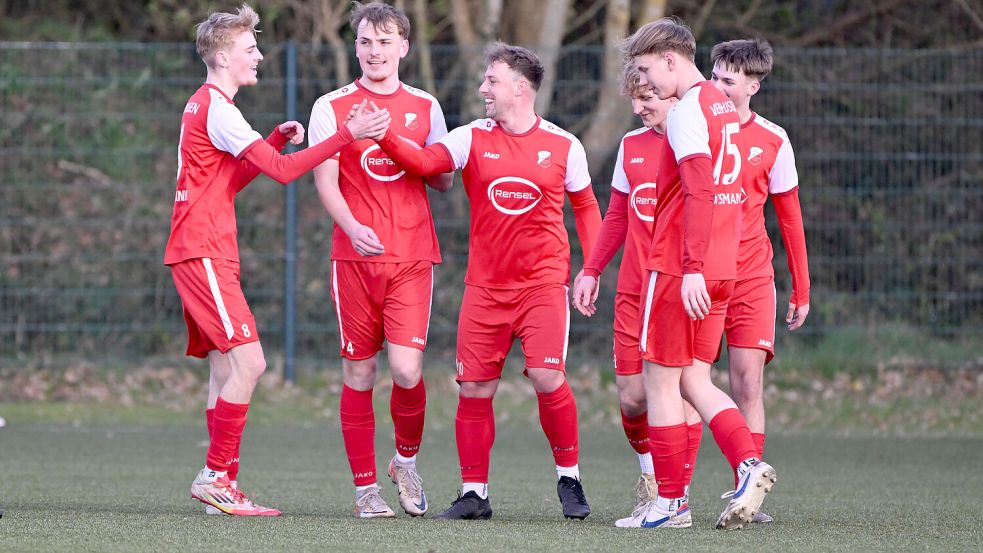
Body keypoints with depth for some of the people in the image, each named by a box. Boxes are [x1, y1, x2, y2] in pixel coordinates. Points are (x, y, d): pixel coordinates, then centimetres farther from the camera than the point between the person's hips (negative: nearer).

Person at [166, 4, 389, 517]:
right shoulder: (217, 108, -13)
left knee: (226, 370, 8)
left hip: (207, 255, 11)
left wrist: (275, 139, 14)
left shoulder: (203, 105, 19)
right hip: (203, 254, -11)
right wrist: (348, 135, -18)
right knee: (248, 362, -15)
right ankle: (215, 476, -14)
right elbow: (283, 170, -18)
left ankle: (221, 485, 5)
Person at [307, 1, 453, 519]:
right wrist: (354, 228, -23)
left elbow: (443, 181, 16)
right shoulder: (331, 107, 4)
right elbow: (325, 181, -3)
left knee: (407, 368, -11)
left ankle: (407, 459, 16)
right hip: (355, 256, -1)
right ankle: (366, 487, 10)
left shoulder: (425, 107, 11)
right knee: (359, 371, 2)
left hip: (413, 256, 1)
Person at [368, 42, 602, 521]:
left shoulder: (564, 146, 2)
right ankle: (474, 494, 10)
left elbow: (585, 207, 13)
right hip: (484, 284, 2)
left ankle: (569, 477, 4)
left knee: (547, 376, -16)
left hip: (542, 281, -2)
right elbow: (424, 162, -12)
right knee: (475, 387, -1)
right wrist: (383, 136, -29)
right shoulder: (473, 139, 3)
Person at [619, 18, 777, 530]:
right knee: (694, 379, 12)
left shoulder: (687, 112, -13)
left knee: (661, 378, 1)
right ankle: (748, 464, -7)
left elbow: (699, 192, -22)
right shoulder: (723, 108, 16)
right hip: (720, 270, 9)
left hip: (679, 268, -9)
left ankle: (671, 502, 4)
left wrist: (692, 268, -25)